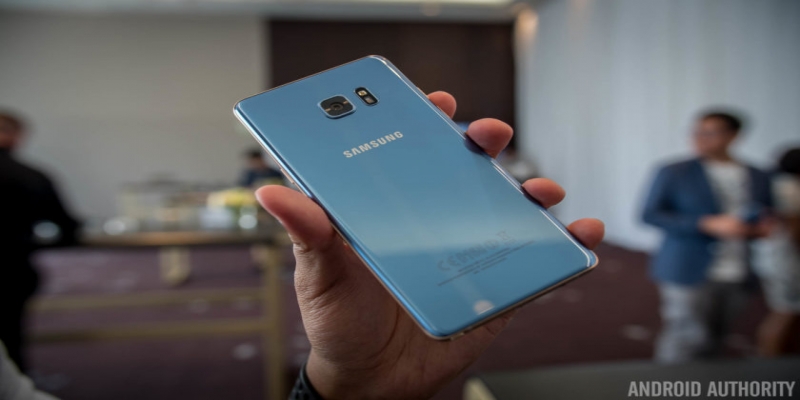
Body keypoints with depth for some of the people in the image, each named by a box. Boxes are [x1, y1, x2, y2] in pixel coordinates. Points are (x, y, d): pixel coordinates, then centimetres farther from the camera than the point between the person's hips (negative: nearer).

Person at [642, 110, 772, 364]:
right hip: (689, 274, -4)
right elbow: (650, 215, -9)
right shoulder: (674, 174, -1)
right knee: (687, 339, -8)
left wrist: (763, 228, -3)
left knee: (712, 342, 10)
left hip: (736, 277, 4)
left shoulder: (757, 178, 11)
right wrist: (708, 224, -18)